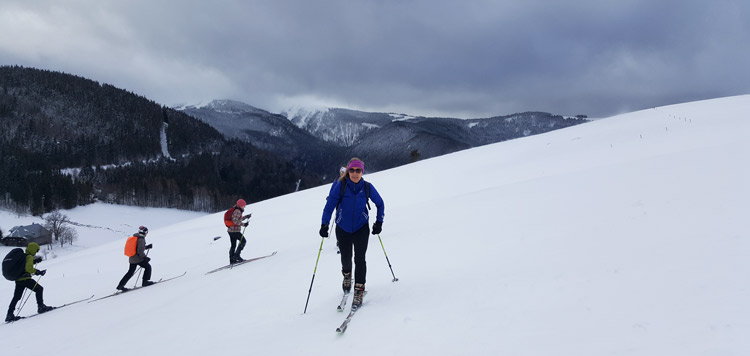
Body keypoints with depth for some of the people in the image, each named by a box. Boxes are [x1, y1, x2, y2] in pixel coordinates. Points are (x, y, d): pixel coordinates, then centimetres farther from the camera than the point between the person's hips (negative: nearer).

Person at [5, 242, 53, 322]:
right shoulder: (30, 257, -11)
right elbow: (28, 268, -24)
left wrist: (35, 261, 27)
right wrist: (38, 272, -17)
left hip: (18, 279, 9)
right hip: (25, 279, -9)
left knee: (16, 297, 13)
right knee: (39, 289, 2)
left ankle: (9, 315, 14)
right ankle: (41, 307, 0)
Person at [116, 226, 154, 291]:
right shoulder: (141, 239, -15)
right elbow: (140, 251, -21)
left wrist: (147, 246, 22)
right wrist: (145, 257, -14)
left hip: (132, 258, 9)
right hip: (138, 259, -9)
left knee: (130, 272, 14)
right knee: (148, 267, 7)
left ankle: (120, 285, 13)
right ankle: (145, 281, 8)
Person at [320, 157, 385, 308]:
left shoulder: (367, 187, -7)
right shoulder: (340, 186, -12)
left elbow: (380, 204, 7)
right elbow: (330, 205, -11)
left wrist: (379, 222, 2)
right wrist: (324, 224, -19)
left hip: (361, 228, 0)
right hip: (343, 229, 0)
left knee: (359, 259, -9)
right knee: (346, 258, 11)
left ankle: (359, 291, 0)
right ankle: (347, 275, 45)